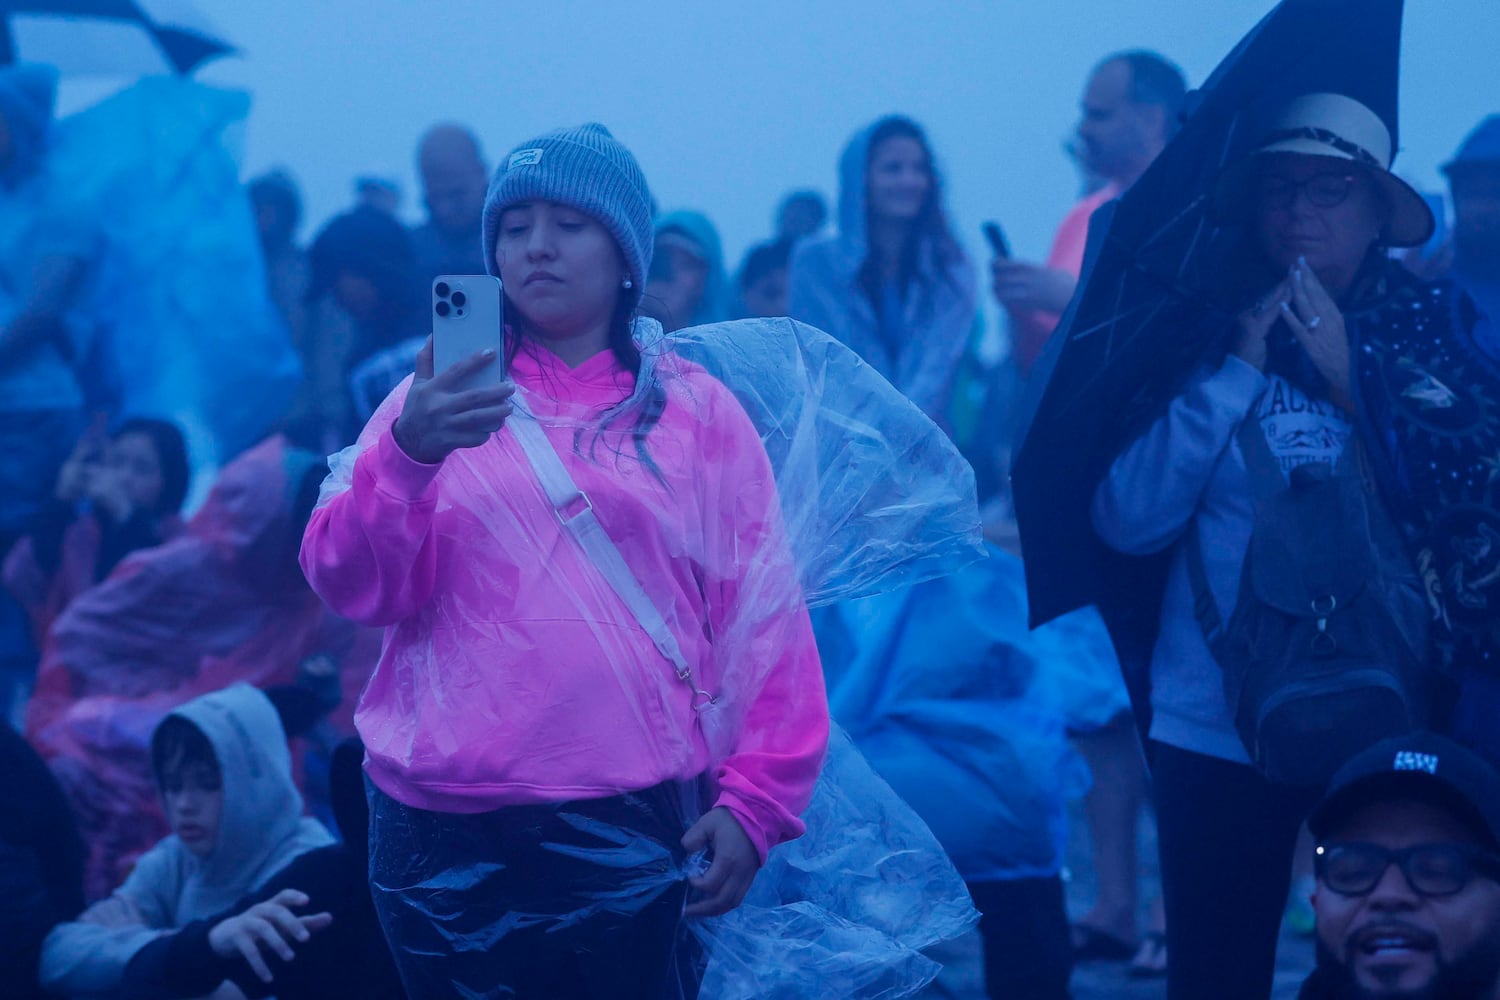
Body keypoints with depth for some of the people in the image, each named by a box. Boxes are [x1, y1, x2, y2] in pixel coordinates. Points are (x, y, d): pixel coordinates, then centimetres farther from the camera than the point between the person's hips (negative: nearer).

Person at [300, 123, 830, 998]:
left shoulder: (697, 412, 8)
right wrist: (407, 457, -19)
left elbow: (760, 615, 4)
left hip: (634, 827, -1)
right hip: (447, 831, 1)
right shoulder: (438, 400, 10)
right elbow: (356, 587, -1)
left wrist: (755, 800, -5)